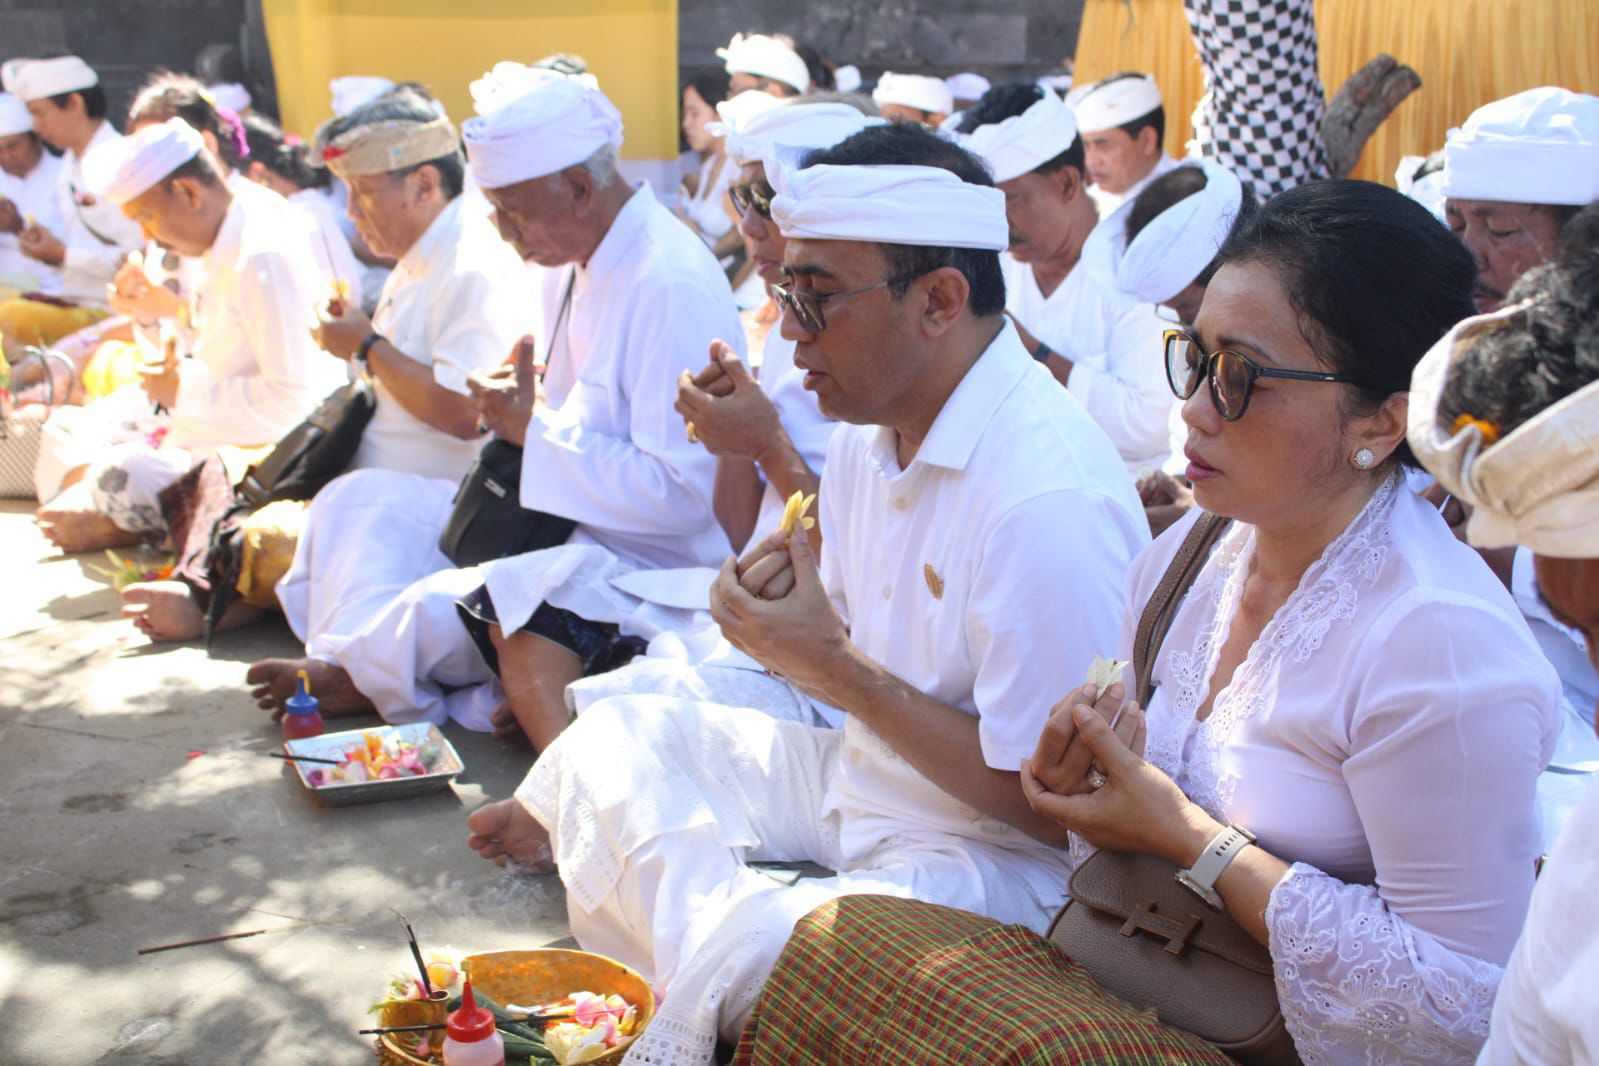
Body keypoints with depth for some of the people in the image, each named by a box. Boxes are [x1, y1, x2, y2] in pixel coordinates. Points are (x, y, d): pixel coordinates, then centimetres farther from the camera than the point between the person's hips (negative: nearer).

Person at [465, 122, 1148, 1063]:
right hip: (861, 772, 9)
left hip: (992, 849, -9)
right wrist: (779, 618, -11)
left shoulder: (1048, 501, -28)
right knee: (614, 736, 14)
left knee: (732, 968, -28)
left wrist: (834, 666, -22)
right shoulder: (872, 429, 2)